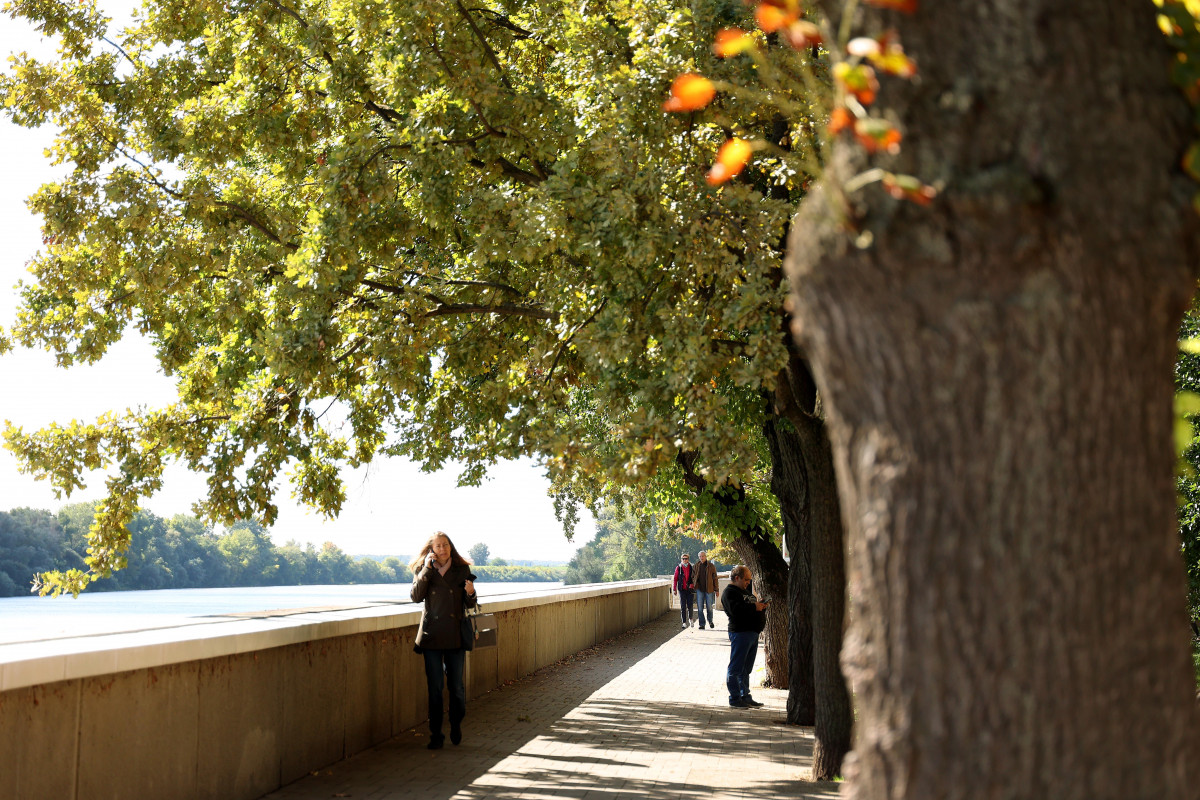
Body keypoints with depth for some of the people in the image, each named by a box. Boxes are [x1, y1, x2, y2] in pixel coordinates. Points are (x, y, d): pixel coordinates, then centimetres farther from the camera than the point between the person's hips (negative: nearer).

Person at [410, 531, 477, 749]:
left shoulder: (462, 570, 5)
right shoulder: (423, 570, 5)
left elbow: (470, 605, 6)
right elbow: (416, 596, -11)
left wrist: (471, 593, -16)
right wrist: (427, 569, -14)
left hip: (455, 635, 0)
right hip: (432, 635, 0)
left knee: (457, 686, 2)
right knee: (435, 687, -1)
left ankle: (456, 727, 25)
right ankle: (435, 735, 7)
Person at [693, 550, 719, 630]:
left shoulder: (711, 566, 0)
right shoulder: (697, 566, 7)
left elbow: (715, 578, 1)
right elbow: (694, 577, 15)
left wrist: (716, 590, -1)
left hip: (709, 589, -2)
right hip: (699, 589, 2)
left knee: (709, 607, 3)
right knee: (700, 608, -2)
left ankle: (710, 621, 28)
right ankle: (702, 624, 4)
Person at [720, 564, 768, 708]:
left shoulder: (745, 590, 22)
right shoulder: (730, 592, -8)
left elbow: (748, 606, 27)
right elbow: (735, 610, -23)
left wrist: (760, 605, 6)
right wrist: (754, 607, -21)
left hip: (752, 632, 10)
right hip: (740, 632, -10)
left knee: (746, 669, 14)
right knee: (736, 668, -5)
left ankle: (745, 696, 20)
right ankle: (735, 698, -2)